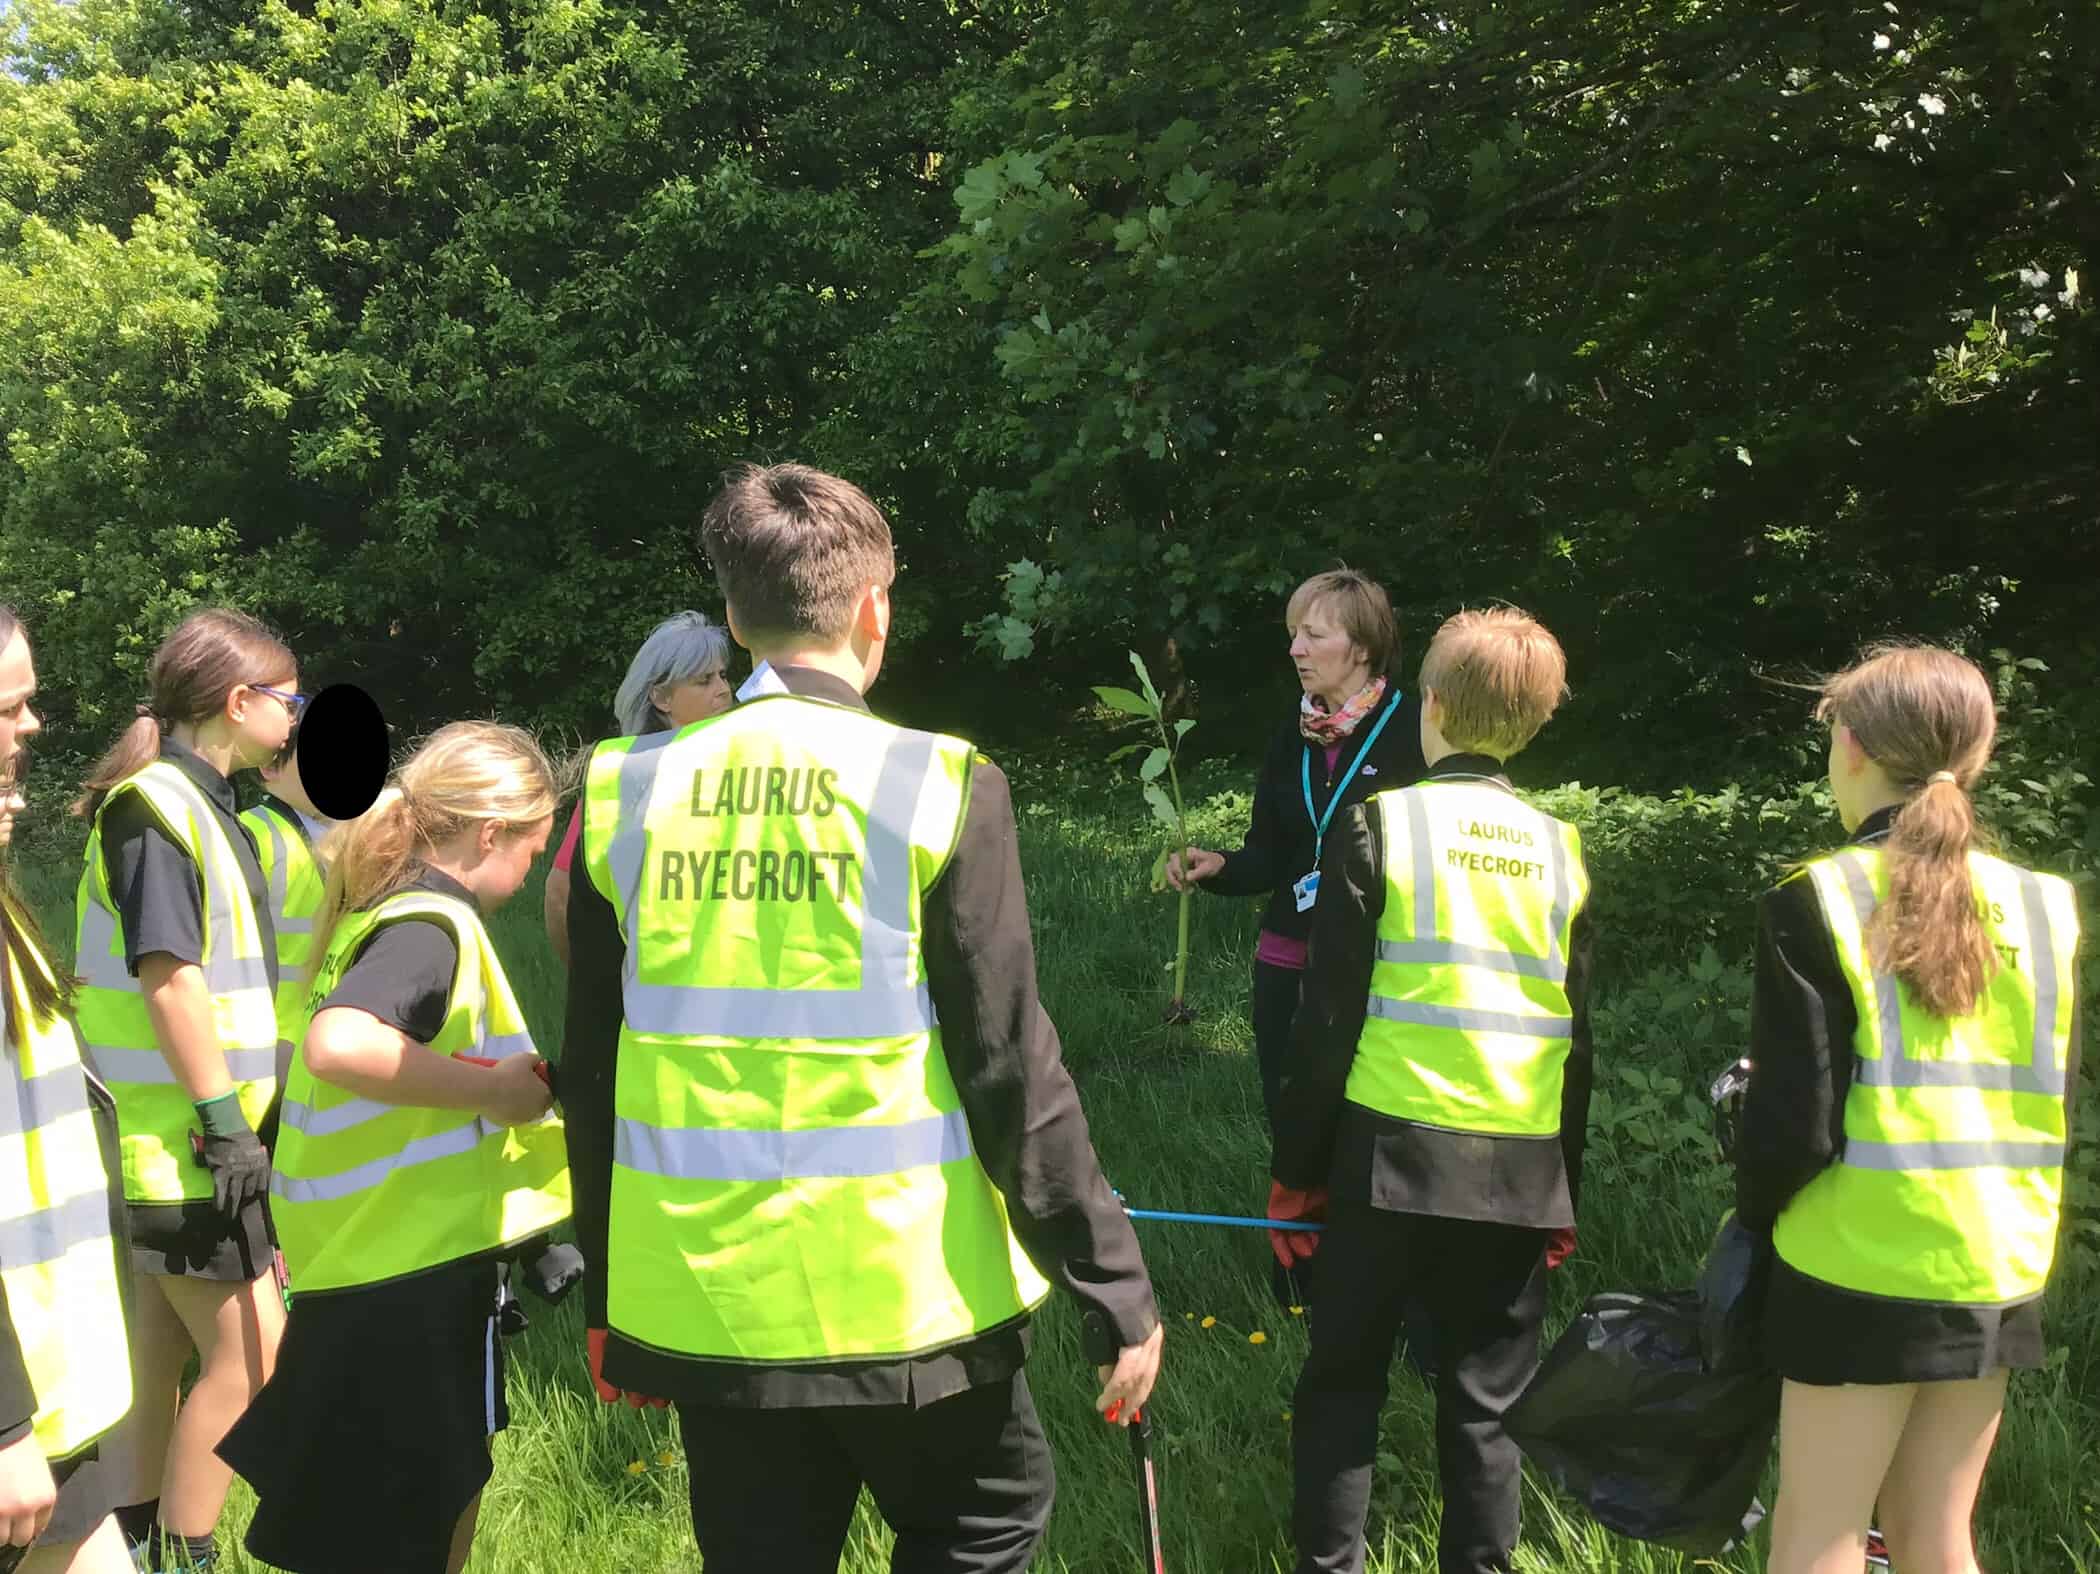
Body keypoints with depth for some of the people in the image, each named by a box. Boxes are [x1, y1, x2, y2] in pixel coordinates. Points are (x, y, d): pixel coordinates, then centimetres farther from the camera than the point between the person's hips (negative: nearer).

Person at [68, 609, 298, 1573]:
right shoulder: (154, 804, -16)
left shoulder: (199, 804, 13)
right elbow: (168, 978, -22)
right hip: (182, 1138, -10)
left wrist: (238, 1113, 20)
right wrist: (223, 1121, -21)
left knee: (167, 1338, 17)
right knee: (248, 1353, -7)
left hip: (187, 1136, 10)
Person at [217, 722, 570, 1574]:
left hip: (373, 1275, 9)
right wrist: (497, 1088, -27)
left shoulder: (378, 911, 11)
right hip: (412, 1289, -9)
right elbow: (338, 1046, -36)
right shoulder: (433, 924, -18)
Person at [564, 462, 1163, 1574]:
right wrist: (1115, 1292, -4)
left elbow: (593, 1076, 5)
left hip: (703, 1303, 4)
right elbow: (1010, 1071, -13)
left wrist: (606, 1296, 17)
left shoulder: (626, 792, -1)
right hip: (903, 1302, -3)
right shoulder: (936, 788, -12)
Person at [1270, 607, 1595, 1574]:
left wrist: (1296, 1167, 1)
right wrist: (1568, 1190, 18)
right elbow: (1579, 1038, 10)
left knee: (1343, 1381, 10)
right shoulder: (1561, 849, 6)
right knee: (1484, 1401, 11)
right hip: (1519, 1167, 3)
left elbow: (1329, 1017, -7)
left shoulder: (1379, 823, -5)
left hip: (1390, 1151, -3)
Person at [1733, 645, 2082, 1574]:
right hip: (2000, 1270, 5)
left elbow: (1795, 1122, -14)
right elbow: (2055, 1105, 10)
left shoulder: (1819, 901, -12)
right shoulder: (2043, 906, 3)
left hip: (1863, 1270, -5)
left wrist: (1756, 1215, 4)